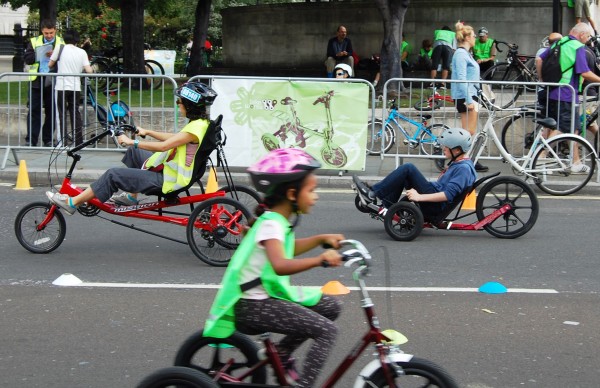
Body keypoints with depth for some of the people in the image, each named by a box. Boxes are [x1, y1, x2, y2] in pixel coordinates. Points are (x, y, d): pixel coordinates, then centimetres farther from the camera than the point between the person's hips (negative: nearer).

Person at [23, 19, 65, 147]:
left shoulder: (61, 42, 6)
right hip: (37, 80, 0)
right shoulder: (34, 42, 7)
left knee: (51, 112, 5)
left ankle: (48, 139, 14)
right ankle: (31, 140, 1)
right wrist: (40, 55, -15)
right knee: (34, 111, -1)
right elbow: (26, 58, 0)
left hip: (53, 81, 0)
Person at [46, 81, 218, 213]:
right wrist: (147, 132, 24)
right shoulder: (200, 123, 7)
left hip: (167, 180, -10)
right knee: (134, 152, 25)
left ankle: (73, 202, -4)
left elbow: (163, 146, -28)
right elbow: (173, 138, 21)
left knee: (113, 175, -13)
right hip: (168, 168, 10)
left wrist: (131, 141, -20)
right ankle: (131, 195, 28)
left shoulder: (195, 128, -24)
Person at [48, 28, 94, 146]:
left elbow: (50, 64, 5)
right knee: (75, 115, 11)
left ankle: (63, 142, -4)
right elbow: (89, 71, -3)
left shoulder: (60, 49, -3)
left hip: (61, 87, -2)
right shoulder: (82, 52, 3)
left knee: (62, 115, 2)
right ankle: (79, 142, 11)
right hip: (76, 88, 2)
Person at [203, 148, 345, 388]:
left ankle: (282, 352, 18)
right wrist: (320, 259, -44)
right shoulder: (271, 224, -21)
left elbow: (286, 249, 30)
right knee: (327, 330, -17)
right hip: (254, 305, -10)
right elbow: (280, 265, -39)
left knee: (331, 307, 12)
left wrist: (322, 239, 22)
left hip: (271, 294, 10)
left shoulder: (281, 220, 9)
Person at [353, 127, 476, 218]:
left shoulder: (464, 168, -13)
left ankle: (373, 194, -12)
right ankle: (386, 205, 2)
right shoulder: (458, 163, 18)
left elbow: (448, 195, -24)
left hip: (436, 206, -10)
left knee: (408, 169, -16)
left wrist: (420, 197, -27)